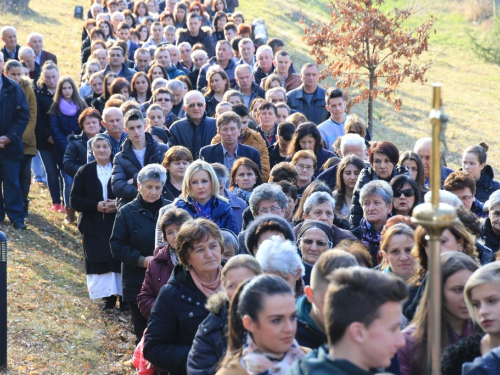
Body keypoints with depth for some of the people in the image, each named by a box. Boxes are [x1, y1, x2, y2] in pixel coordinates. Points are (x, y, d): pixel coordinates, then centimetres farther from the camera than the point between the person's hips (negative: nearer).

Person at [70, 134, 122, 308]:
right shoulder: (85, 172, 5)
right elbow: (74, 200, -1)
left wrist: (118, 204, -16)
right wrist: (96, 206, -15)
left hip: (118, 226, -1)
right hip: (94, 228, 1)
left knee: (120, 260, -3)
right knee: (100, 262, -1)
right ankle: (109, 297, 8)